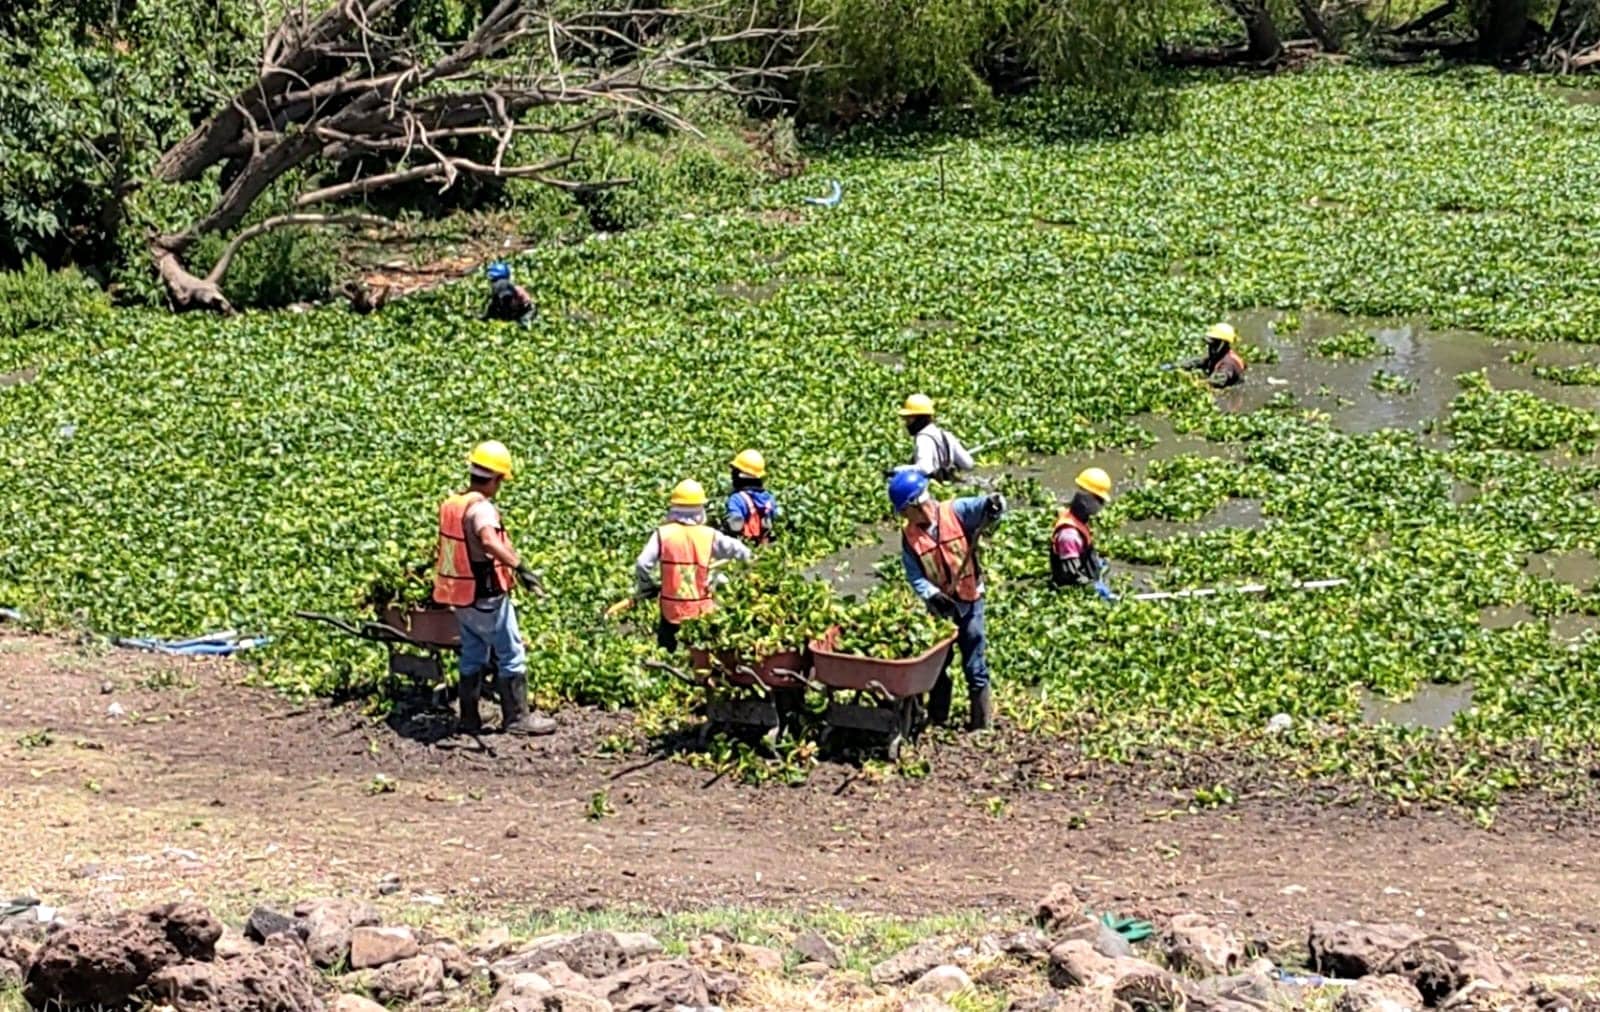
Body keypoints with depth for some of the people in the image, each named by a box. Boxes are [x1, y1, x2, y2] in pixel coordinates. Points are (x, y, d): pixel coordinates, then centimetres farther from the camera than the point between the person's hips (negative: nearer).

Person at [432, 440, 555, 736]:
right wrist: (519, 565, -49)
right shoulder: (481, 508, -22)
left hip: (460, 596, 9)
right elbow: (489, 541, -43)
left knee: (472, 656, 18)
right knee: (512, 656, 3)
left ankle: (469, 718, 22)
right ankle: (516, 717, 7)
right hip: (486, 597, -9)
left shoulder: (451, 504, 6)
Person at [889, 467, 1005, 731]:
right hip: (940, 607, 3)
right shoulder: (909, 537, -6)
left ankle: (981, 724, 11)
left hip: (970, 600, -3)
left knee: (975, 666, 2)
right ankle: (937, 721, 27)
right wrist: (933, 595, -25)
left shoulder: (956, 512, -11)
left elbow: (979, 506, -26)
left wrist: (993, 504, -49)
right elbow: (915, 577, -9)